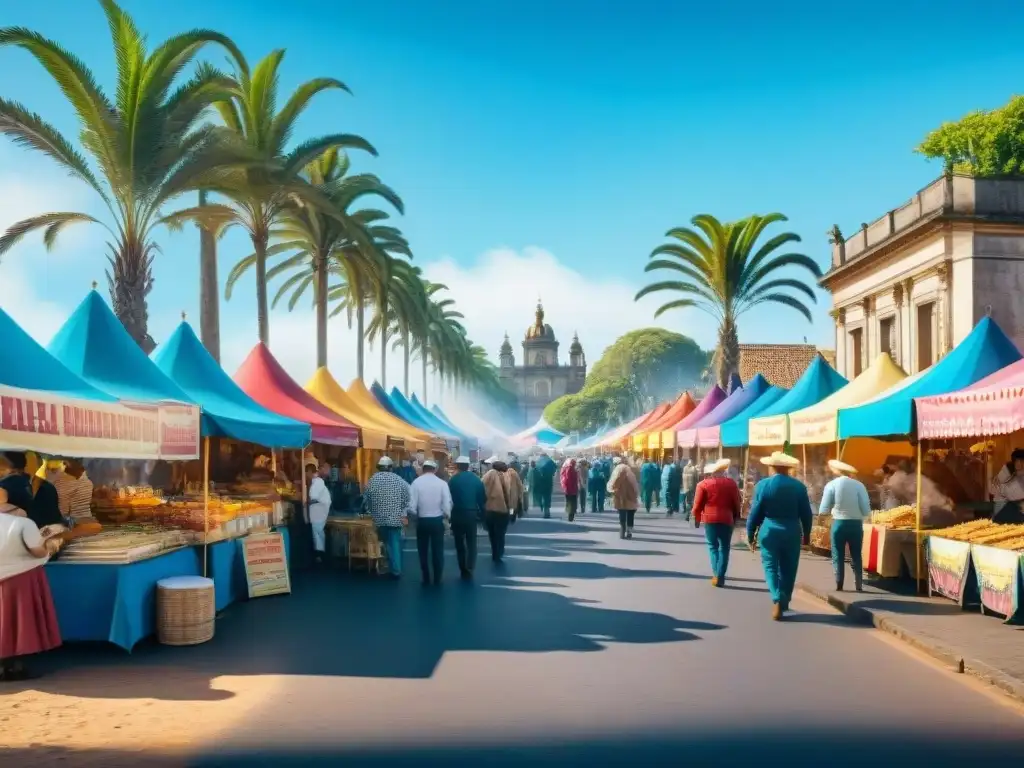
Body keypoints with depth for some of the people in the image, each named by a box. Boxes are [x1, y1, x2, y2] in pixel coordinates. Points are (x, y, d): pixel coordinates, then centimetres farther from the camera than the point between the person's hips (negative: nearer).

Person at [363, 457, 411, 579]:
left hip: (379, 519, 1)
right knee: (395, 543, 5)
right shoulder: (399, 480, -3)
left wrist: (371, 513, 21)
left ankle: (394, 569, 16)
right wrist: (404, 514, 0)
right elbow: (408, 498, -6)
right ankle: (396, 570, 3)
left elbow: (366, 500, 6)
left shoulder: (372, 480, 1)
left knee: (387, 543, 13)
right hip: (395, 518, -1)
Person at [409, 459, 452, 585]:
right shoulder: (442, 483, -8)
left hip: (422, 521, 0)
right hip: (437, 520, 0)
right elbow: (447, 505, -11)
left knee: (423, 551, 14)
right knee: (437, 551, 11)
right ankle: (437, 579, 14)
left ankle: (426, 579, 19)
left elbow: (412, 505, -12)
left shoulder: (416, 482, -10)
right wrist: (447, 516, 9)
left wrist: (416, 514, 8)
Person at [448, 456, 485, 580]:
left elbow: (449, 498, -6)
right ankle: (469, 570, -7)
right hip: (472, 514, 1)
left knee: (459, 543, 12)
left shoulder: (453, 480, -6)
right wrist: (481, 512, 10)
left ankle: (463, 570, 14)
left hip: (457, 514, -1)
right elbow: (483, 498, 1)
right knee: (471, 543, 8)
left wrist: (449, 514, 5)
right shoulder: (476, 479, 0)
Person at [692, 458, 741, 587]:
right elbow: (736, 503, 5)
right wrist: (735, 517, 17)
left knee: (713, 546, 12)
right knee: (724, 548, 7)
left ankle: (716, 574, 0)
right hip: (726, 519, 0)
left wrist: (697, 519, 10)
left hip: (709, 519, 0)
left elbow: (697, 504, -2)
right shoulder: (731, 483, 2)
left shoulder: (703, 484, -1)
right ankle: (720, 576, -1)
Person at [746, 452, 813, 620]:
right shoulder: (799, 486, -2)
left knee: (771, 567, 4)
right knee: (788, 570, 13)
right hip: (792, 534, 2)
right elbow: (806, 513, 3)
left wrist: (750, 534, 5)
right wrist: (806, 533, 16)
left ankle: (777, 600, -16)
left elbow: (755, 512, -5)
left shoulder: (762, 485, -7)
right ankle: (784, 603, 23)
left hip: (769, 532, -2)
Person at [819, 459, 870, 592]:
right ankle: (859, 586, 13)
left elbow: (823, 510, -8)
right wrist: (864, 517, 13)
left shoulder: (831, 485, -7)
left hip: (838, 524, -1)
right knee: (856, 556, 13)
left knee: (838, 557, 9)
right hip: (856, 524, 1)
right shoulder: (859, 485, -7)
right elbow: (866, 510, -9)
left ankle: (839, 586, 7)